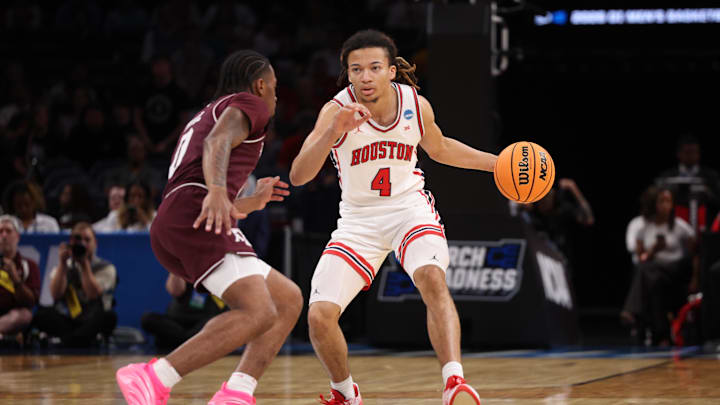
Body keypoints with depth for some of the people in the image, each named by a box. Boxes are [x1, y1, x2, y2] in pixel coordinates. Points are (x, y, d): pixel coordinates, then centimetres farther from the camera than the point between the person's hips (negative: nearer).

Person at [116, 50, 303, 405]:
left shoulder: (204, 116, 37)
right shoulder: (247, 103, 10)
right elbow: (218, 141, -15)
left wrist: (252, 202, 48)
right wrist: (217, 191, -33)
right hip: (192, 218, -10)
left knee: (289, 300, 10)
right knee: (258, 313, -25)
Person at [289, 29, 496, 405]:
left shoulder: (416, 106, -9)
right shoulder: (337, 110, -18)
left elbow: (439, 148, 15)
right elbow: (298, 176, -31)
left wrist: (497, 163, 9)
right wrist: (333, 131, -46)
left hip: (409, 206, 0)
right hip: (359, 219, 0)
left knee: (433, 279, -31)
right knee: (320, 316, -11)